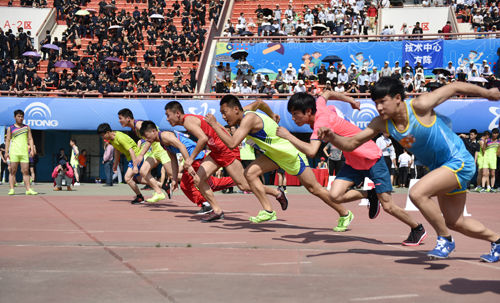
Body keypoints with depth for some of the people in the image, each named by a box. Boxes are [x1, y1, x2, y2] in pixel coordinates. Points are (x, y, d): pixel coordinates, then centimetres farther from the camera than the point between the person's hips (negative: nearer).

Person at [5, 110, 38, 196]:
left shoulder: (27, 127, 15)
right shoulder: (10, 128, 10)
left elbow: (30, 139, 13)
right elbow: (7, 140, 8)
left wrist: (32, 150, 1)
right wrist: (6, 152, -1)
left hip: (24, 152, 1)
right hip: (14, 152, -1)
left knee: (26, 171, -1)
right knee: (12, 171, -2)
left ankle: (28, 189, -2)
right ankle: (12, 189, -2)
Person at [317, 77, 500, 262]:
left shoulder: (419, 106, -24)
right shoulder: (382, 123, -8)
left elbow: (454, 88, -12)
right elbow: (351, 143, -7)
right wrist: (332, 138, -28)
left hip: (459, 160, -8)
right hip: (439, 167, 8)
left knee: (417, 194, -27)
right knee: (455, 223, 18)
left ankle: (445, 240, -7)